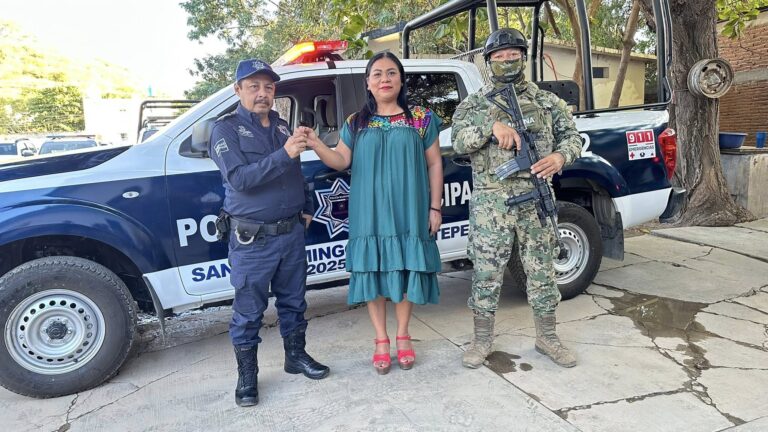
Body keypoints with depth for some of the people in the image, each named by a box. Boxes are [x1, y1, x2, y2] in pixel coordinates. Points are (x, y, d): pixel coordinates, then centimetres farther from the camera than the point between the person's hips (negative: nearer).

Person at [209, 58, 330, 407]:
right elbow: (239, 179, -22)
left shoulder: (282, 126, 11)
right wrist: (284, 154, -29)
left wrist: (307, 207, 16)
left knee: (293, 301, 17)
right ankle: (247, 375, 22)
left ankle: (296, 356, 35)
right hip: (252, 240, -5)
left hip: (292, 233, 6)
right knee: (248, 313, 5)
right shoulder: (226, 129, -7)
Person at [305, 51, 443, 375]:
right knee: (373, 271, 4)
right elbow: (341, 161, 4)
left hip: (408, 211, -1)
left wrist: (435, 207, 0)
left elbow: (434, 164, 4)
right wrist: (316, 144, -14)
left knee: (405, 269, 5)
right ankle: (381, 340, 18)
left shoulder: (421, 118, 4)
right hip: (370, 213, 1)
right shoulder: (356, 123, 8)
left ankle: (403, 335, 23)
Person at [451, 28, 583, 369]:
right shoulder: (474, 104, 5)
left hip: (537, 198, 2)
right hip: (491, 201, -2)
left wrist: (560, 156, -11)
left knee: (542, 270, 10)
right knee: (486, 271, 3)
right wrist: (492, 124, -26)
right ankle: (482, 340, 18)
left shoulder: (548, 101, 12)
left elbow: (571, 136, 11)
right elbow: (459, 142, -10)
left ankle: (547, 337, 26)